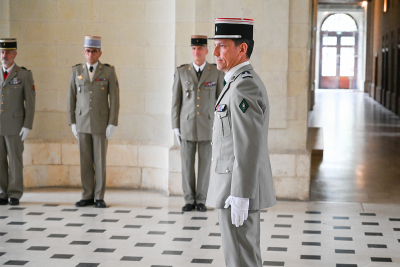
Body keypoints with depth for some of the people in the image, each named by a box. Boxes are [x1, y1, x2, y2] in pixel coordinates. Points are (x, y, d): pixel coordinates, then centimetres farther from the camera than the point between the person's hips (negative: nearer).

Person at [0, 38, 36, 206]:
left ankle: (14, 195, 8)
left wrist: (27, 126, -10)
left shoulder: (24, 75, -1)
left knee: (15, 161, 1)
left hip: (14, 127, -3)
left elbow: (30, 103, -3)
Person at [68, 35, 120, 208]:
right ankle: (87, 196, 13)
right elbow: (72, 98, 7)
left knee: (100, 161, 1)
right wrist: (72, 123, 2)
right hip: (82, 122, 2)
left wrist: (112, 124, -10)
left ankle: (99, 197, 9)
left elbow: (114, 99, -5)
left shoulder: (109, 71, -3)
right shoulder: (76, 71, 4)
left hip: (101, 123, -2)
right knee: (85, 161, 5)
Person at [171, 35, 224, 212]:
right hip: (187, 124, 1)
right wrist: (175, 126, 0)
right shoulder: (182, 72, 2)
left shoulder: (216, 72, -1)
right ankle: (189, 200, 13)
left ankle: (201, 200, 14)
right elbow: (176, 101, 4)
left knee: (205, 163, 3)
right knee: (187, 163, 3)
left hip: (208, 125, -1)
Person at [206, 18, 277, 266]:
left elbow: (249, 148, -24)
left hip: (239, 190, -10)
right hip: (242, 187, 10)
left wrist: (239, 197, -23)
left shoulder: (244, 86, -20)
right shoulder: (246, 82, 14)